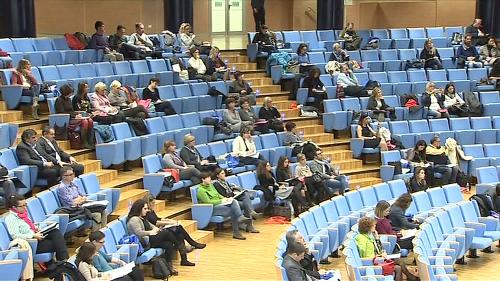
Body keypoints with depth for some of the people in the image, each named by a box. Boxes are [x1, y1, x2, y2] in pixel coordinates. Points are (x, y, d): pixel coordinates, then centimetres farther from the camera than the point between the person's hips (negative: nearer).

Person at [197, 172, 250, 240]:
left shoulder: (211, 185, 19)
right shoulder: (201, 190, -9)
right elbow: (208, 202, -16)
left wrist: (224, 198, 3)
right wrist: (221, 201, -15)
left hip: (220, 203, 8)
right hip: (211, 209, -8)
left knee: (234, 201, -22)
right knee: (233, 211, -27)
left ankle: (240, 217, -33)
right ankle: (236, 232, -23)